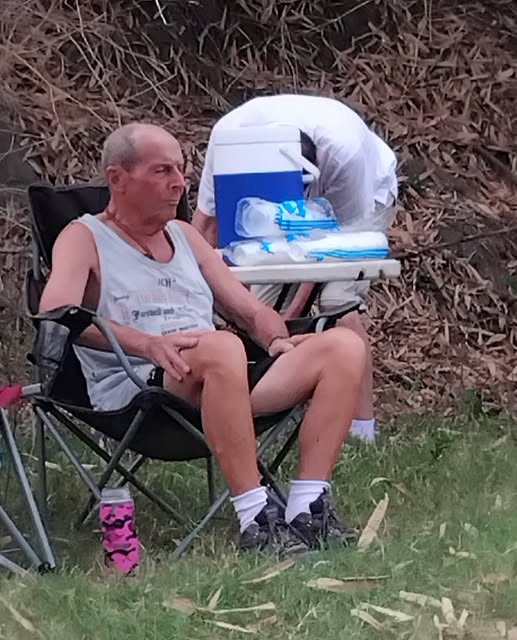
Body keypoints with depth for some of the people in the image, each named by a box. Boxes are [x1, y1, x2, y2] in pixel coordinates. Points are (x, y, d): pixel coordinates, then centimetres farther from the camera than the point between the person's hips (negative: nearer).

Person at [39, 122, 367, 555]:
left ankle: (308, 509, -21)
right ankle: (255, 520, -35)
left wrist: (279, 341, 0)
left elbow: (250, 311, 25)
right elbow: (54, 312, -14)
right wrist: (147, 343, -28)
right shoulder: (84, 238, 6)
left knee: (345, 346, -12)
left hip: (224, 385, 7)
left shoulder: (185, 236, 25)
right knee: (222, 347, -39)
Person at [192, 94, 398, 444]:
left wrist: (293, 311, -30)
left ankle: (362, 426, -19)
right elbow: (206, 220, -21)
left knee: (339, 301, -23)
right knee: (264, 300, -11)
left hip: (365, 194, -4)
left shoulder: (346, 152, -42)